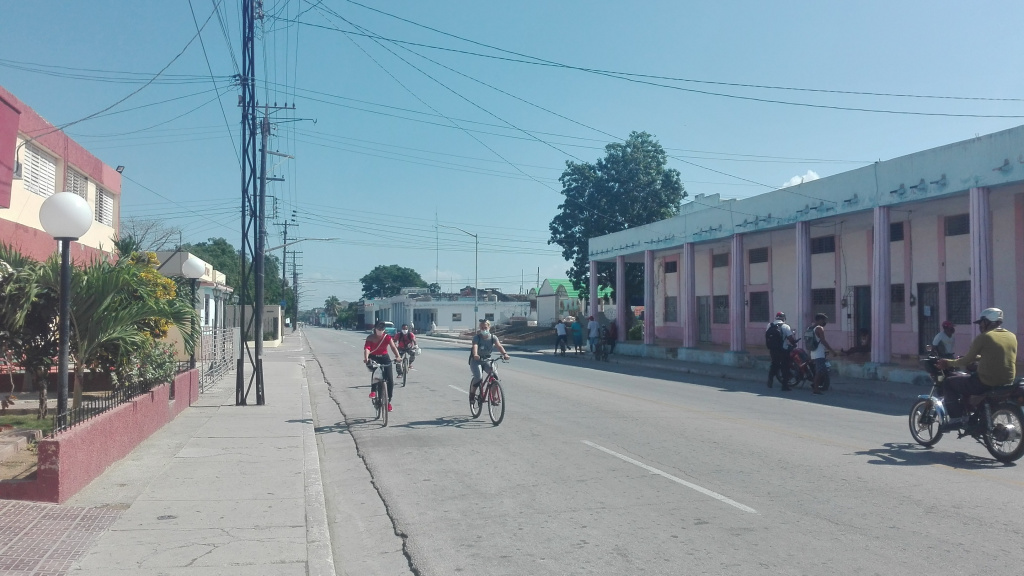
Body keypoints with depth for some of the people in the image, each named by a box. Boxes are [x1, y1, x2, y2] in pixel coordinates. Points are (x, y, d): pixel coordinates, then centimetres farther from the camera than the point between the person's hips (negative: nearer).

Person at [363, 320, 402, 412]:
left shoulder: (387, 337, -6)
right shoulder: (370, 338, -9)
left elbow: (393, 347, -19)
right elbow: (367, 348, -25)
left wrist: (398, 356, -38)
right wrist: (366, 358, -44)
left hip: (384, 358, 2)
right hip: (373, 358, -2)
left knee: (390, 380, -5)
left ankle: (388, 401, 10)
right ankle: (373, 390, -27)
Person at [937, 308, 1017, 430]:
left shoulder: (984, 337, -11)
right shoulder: (1012, 336, 9)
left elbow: (967, 361, -6)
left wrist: (949, 363, 10)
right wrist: (976, 358, 31)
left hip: (986, 382, -8)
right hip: (1007, 382, 8)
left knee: (949, 383, 9)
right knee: (967, 379, 32)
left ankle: (958, 418, 2)